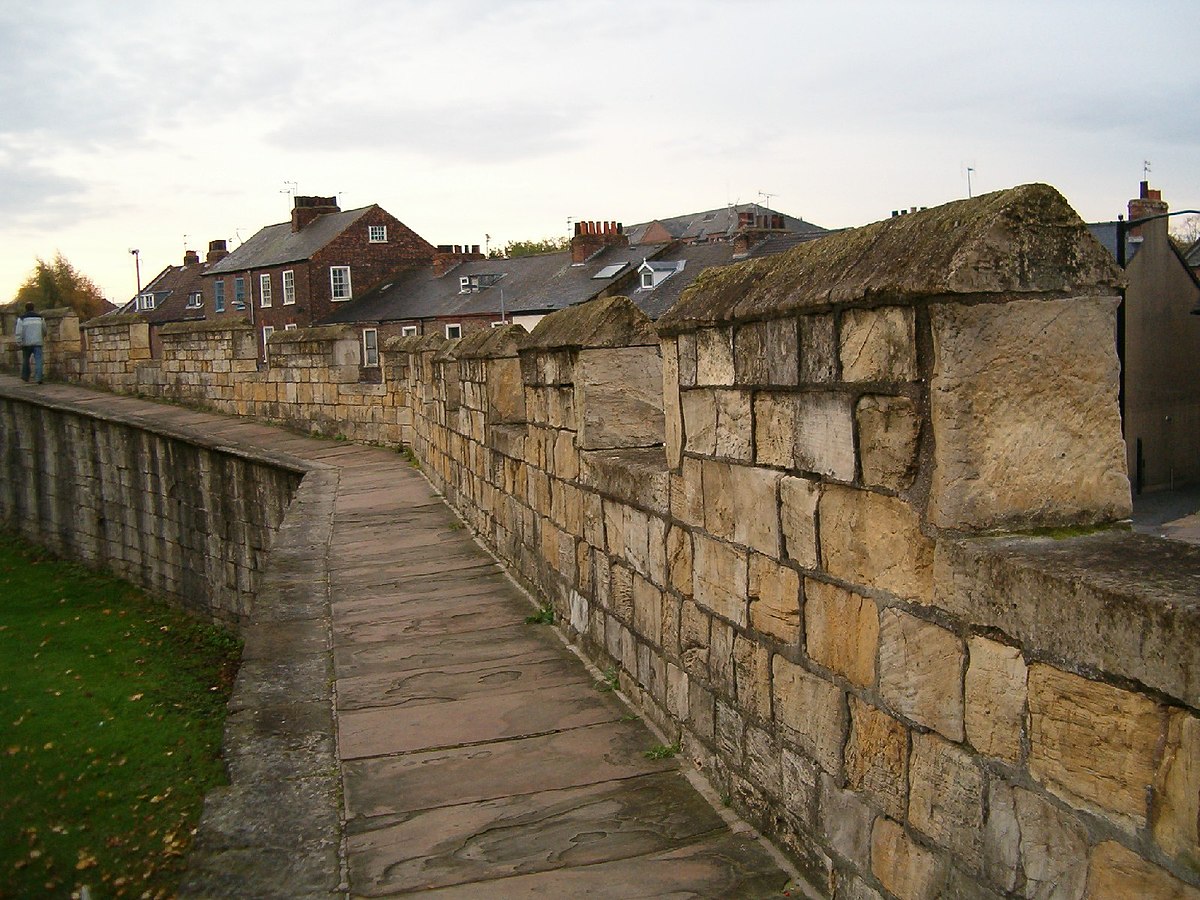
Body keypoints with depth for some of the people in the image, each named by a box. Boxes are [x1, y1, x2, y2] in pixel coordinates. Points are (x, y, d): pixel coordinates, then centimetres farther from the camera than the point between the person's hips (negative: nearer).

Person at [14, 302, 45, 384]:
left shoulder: (22, 319, -3)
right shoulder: (40, 318, 5)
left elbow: (19, 332, -9)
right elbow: (44, 330, 17)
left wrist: (19, 342, -6)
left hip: (26, 343, 0)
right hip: (37, 343, 0)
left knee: (26, 360, 16)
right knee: (38, 360, -5)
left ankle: (25, 377, 27)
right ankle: (38, 378, -18)